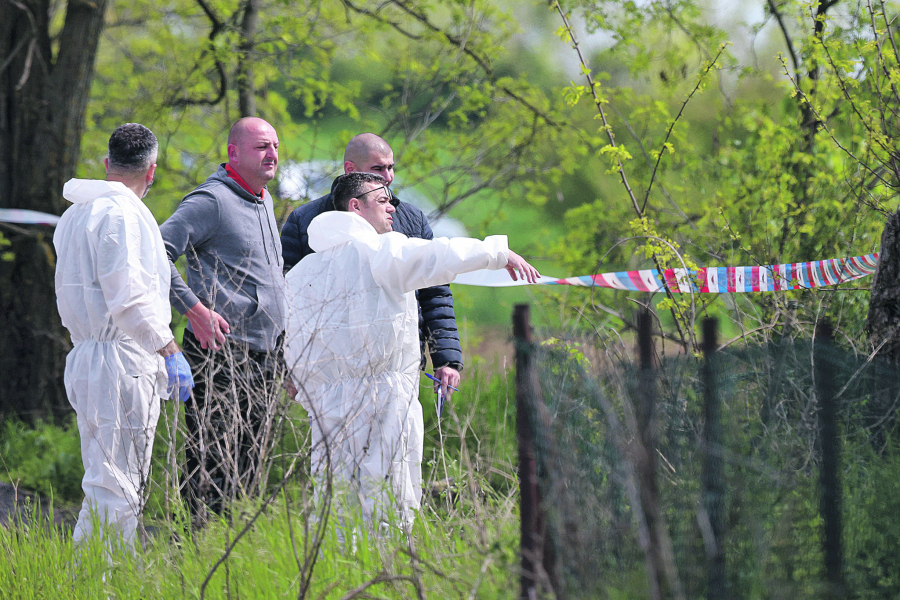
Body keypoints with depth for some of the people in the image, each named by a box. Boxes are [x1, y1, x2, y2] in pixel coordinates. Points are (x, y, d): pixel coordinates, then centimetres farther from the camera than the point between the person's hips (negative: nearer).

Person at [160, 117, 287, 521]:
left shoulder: (264, 201, 17)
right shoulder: (211, 200, -11)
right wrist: (194, 309, -21)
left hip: (265, 358, 9)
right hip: (221, 354, -9)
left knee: (250, 469, 13)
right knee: (211, 463, -7)